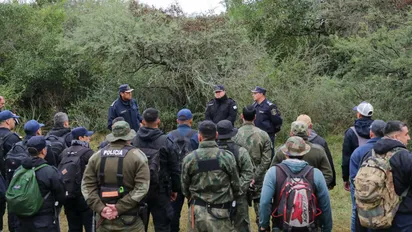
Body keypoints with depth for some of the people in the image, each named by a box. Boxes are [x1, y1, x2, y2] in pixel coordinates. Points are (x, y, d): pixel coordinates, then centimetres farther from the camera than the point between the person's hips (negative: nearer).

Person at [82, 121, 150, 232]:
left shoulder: (96, 156, 6)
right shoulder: (137, 156, -5)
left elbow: (87, 185, -1)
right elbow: (142, 187, -16)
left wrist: (100, 208, -8)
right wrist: (120, 208, -16)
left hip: (103, 218, 3)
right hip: (130, 221, -3)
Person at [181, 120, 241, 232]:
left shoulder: (189, 158, -4)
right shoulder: (227, 156, -8)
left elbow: (185, 187, 5)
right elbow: (236, 184, 0)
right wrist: (230, 199, 20)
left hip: (197, 212, 2)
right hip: (220, 213, -2)